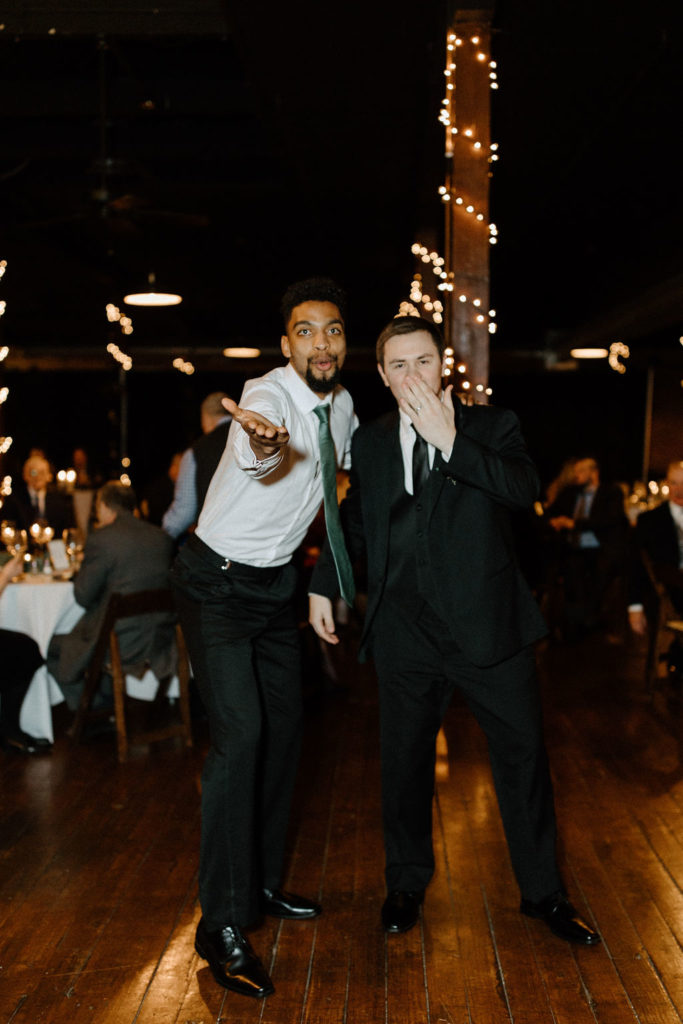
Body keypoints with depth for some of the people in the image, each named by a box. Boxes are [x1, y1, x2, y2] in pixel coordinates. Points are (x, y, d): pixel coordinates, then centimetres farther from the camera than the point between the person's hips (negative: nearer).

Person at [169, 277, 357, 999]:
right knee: (239, 734, -17)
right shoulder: (267, 394, -24)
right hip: (218, 581, -8)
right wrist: (264, 444, -72)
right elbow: (259, 454, -49)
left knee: (284, 730, 11)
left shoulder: (342, 404, 0)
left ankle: (262, 884, 26)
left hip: (277, 582, 8)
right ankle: (221, 925, -10)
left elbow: (348, 461, 23)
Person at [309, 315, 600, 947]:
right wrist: (322, 586, 14)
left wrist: (450, 441, -23)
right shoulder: (369, 443, 11)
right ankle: (406, 884, 32)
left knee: (522, 754, 7)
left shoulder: (492, 426, 2)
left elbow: (525, 490, -17)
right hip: (406, 634, 2)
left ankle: (542, 893, 25)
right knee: (404, 761, 11)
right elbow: (353, 521, 23)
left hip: (487, 627, -2)